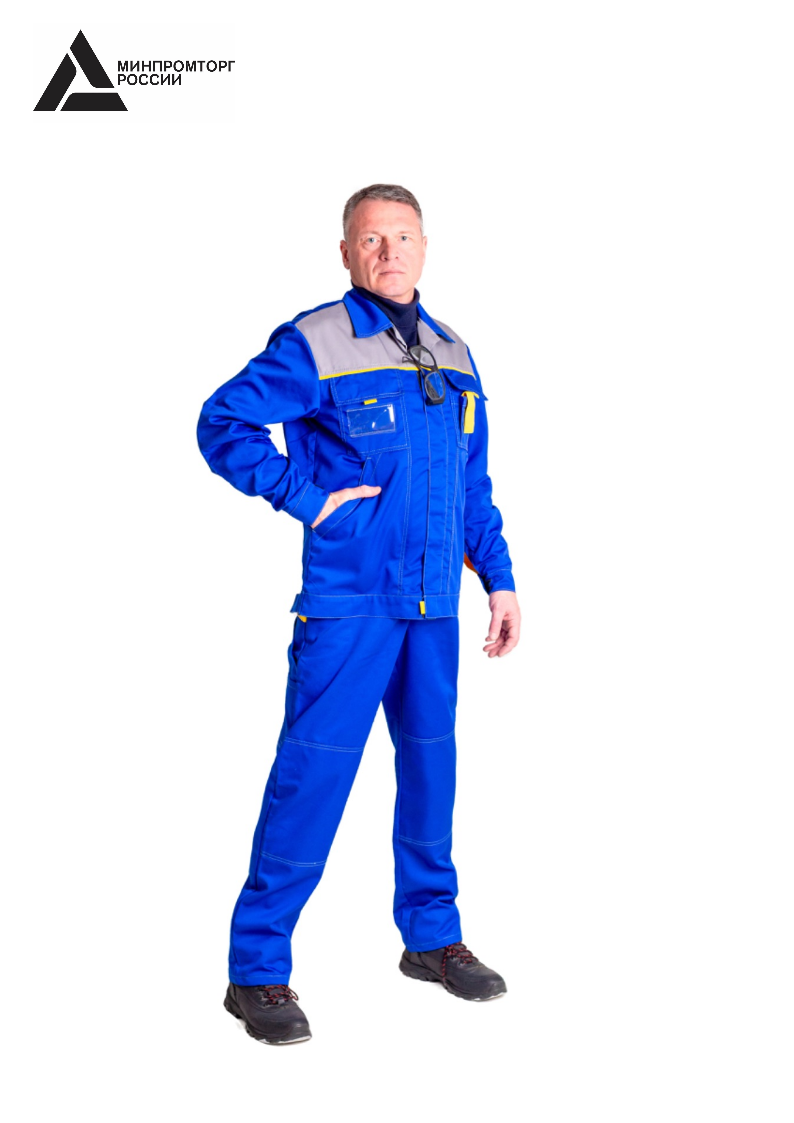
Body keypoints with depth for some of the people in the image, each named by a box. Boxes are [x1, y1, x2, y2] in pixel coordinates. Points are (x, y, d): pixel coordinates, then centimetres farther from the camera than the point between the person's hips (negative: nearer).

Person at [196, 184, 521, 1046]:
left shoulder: (453, 354, 13)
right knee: (312, 772, -5)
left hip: (434, 603, 6)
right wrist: (307, 498, -12)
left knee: (431, 765, 14)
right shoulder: (313, 345, -5)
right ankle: (257, 969, 6)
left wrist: (499, 579, 13)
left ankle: (431, 937, 30)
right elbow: (222, 424, -10)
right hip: (346, 599, -6)